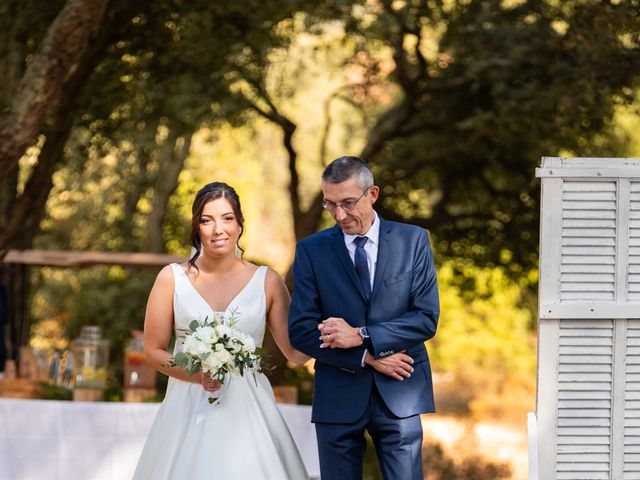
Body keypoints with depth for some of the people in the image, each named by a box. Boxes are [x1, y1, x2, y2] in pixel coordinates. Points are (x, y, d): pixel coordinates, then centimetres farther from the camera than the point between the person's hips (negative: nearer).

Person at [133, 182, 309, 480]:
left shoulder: (267, 282, 4)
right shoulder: (173, 279, 2)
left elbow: (296, 352, 3)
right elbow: (153, 351, 3)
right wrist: (197, 374, -12)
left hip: (247, 411, 0)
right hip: (189, 411, 0)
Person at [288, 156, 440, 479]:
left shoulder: (413, 241, 3)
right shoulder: (311, 251, 3)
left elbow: (426, 318, -3)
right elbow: (301, 331, -3)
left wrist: (362, 336, -14)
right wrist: (368, 358, -11)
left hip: (400, 395, 0)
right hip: (338, 397, 1)